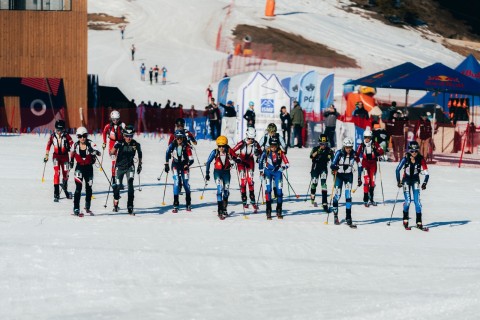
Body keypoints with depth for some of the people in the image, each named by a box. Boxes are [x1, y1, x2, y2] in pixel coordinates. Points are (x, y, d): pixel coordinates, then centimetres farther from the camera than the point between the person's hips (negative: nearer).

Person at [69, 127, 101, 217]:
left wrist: (95, 152, -48)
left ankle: (87, 207, 36)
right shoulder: (75, 145, -9)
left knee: (88, 188, 15)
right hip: (79, 167, -1)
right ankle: (76, 209, -15)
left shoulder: (90, 144, -14)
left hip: (89, 168, 1)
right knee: (78, 188, -13)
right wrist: (71, 161, 8)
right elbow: (72, 153, 14)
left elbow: (99, 153, -29)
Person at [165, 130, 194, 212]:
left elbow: (191, 159, -11)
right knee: (176, 182, -14)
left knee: (186, 183, 1)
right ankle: (175, 205, -15)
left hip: (184, 166, 0)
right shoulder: (172, 145, -7)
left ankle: (188, 204, 19)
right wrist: (166, 164, 10)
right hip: (175, 165, 0)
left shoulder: (186, 147, -11)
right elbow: (167, 153, 9)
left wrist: (187, 165, -26)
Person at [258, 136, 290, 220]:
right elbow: (261, 161, 6)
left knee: (279, 191, -2)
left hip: (277, 172, 1)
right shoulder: (266, 151, -8)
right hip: (268, 171, -1)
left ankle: (279, 211, 13)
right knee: (268, 189, -14)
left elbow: (287, 164, -8)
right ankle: (268, 211, -12)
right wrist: (261, 171, 6)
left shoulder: (280, 152, -9)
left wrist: (283, 167, -28)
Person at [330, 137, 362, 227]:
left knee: (348, 196, -8)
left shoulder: (354, 154, -10)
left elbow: (359, 166, 1)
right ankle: (335, 215, 19)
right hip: (339, 175, -1)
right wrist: (334, 167, -44)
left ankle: (348, 218, -9)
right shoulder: (339, 153, -16)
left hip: (349, 175, 1)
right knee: (337, 195, -3)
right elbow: (332, 164, -20)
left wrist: (359, 178, -1)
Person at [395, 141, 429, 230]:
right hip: (406, 180, -1)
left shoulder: (421, 159, -16)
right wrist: (398, 181, -12)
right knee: (408, 201, -10)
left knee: (417, 201, -8)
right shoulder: (406, 158, -19)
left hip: (415, 180, 1)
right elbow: (398, 170, -10)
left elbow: (426, 173, -15)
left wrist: (424, 183, -26)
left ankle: (419, 223, -4)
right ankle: (405, 221, 8)